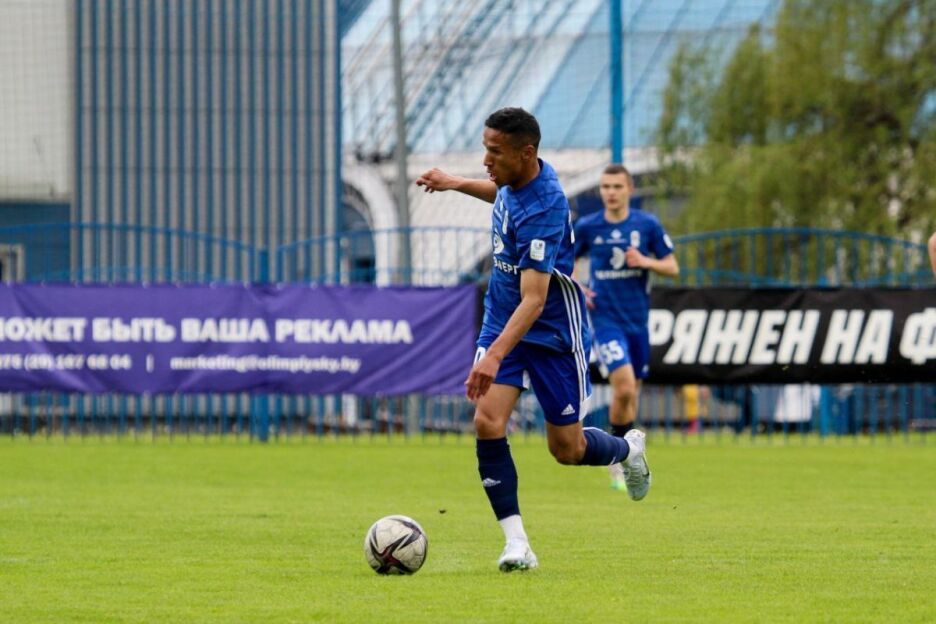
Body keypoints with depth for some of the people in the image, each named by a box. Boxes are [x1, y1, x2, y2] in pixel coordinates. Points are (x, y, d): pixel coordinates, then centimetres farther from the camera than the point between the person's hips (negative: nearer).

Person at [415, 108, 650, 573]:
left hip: (552, 330, -7)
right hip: (501, 320, 7)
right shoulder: (515, 179, -5)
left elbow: (534, 300, -38)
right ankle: (516, 543, -12)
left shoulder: (543, 211, -31)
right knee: (488, 422, -15)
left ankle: (629, 451, 40)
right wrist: (458, 184, 15)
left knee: (567, 450, 5)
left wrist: (495, 356, -49)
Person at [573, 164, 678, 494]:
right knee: (624, 388, -19)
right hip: (606, 319, -3)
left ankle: (621, 460, 28)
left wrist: (646, 262, -15)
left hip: (638, 320, 3)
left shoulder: (648, 225, 0)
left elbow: (672, 267, 5)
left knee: (631, 393, 10)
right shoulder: (587, 227, -2)